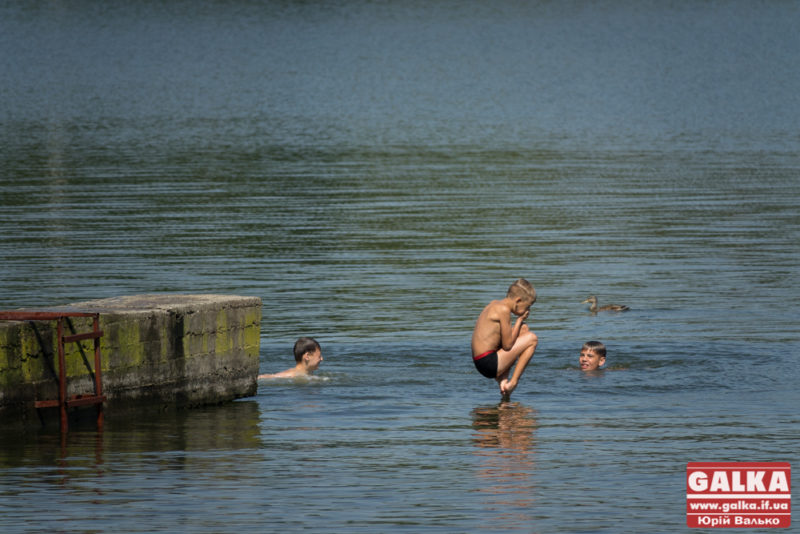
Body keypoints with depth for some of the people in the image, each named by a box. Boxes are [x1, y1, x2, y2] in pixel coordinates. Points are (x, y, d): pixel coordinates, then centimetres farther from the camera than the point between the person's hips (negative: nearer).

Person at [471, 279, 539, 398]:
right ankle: (513, 382, -1)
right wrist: (520, 319, -4)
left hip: (480, 362, 10)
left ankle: (503, 380, 14)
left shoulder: (494, 304, 14)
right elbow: (507, 345, -13)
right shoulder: (504, 310, -16)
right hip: (489, 364, -10)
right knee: (532, 339, -6)